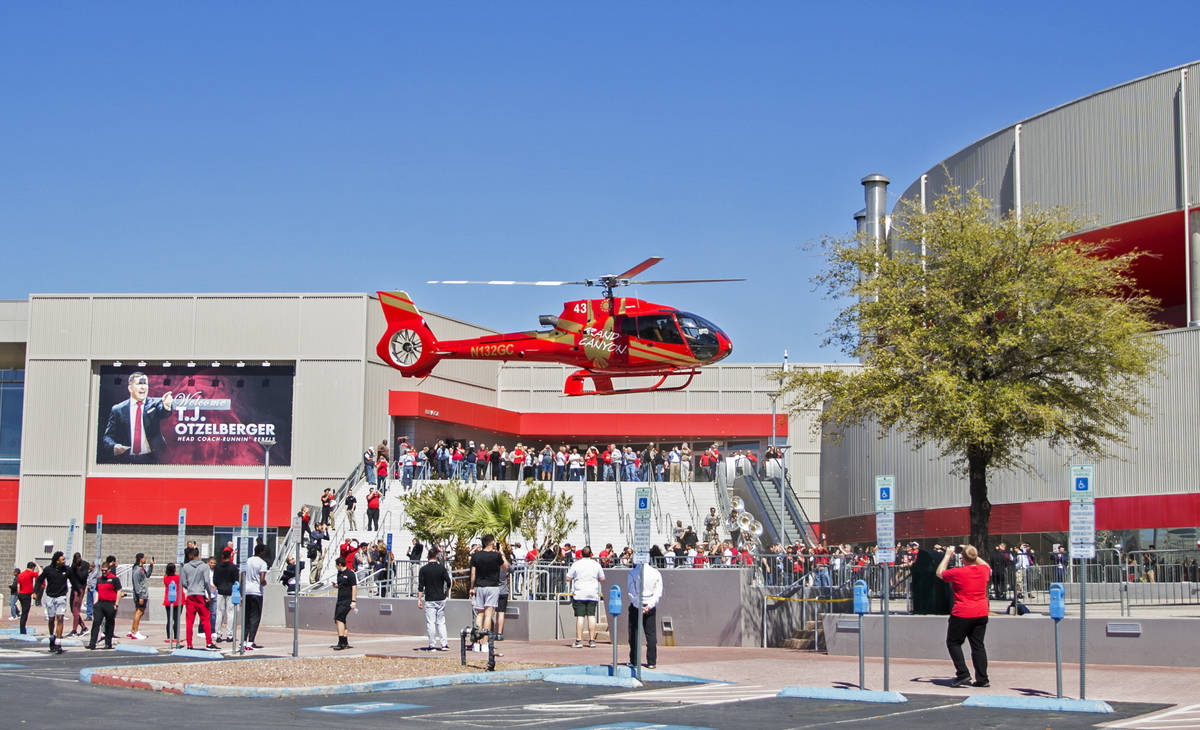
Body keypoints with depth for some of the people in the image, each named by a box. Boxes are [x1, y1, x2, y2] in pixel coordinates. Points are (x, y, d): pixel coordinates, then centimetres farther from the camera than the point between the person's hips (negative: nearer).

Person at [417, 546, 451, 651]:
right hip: (441, 599, 2)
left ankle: (432, 645, 1)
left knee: (430, 623, 1)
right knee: (441, 622, 10)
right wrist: (446, 592, 17)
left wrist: (419, 599, -2)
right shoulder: (441, 568, -3)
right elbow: (448, 582, -2)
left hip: (429, 600, -2)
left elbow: (420, 586, -6)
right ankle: (444, 644, 6)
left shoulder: (423, 569, -5)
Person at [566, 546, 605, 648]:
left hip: (579, 594, -2)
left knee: (580, 617, -3)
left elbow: (568, 579, 0)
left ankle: (579, 640, -5)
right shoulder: (596, 564, 4)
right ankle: (592, 640, 2)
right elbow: (602, 579, 11)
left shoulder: (576, 564, -3)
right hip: (592, 594, 2)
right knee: (591, 616, 4)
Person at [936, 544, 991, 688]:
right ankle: (982, 679, 7)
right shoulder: (983, 570, 0)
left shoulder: (958, 573, -15)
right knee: (978, 645, 9)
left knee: (953, 643, 8)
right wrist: (973, 553, 27)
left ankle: (963, 674, -2)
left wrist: (947, 556, 13)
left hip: (962, 614, -5)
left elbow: (940, 573, 4)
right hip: (981, 614, 5)